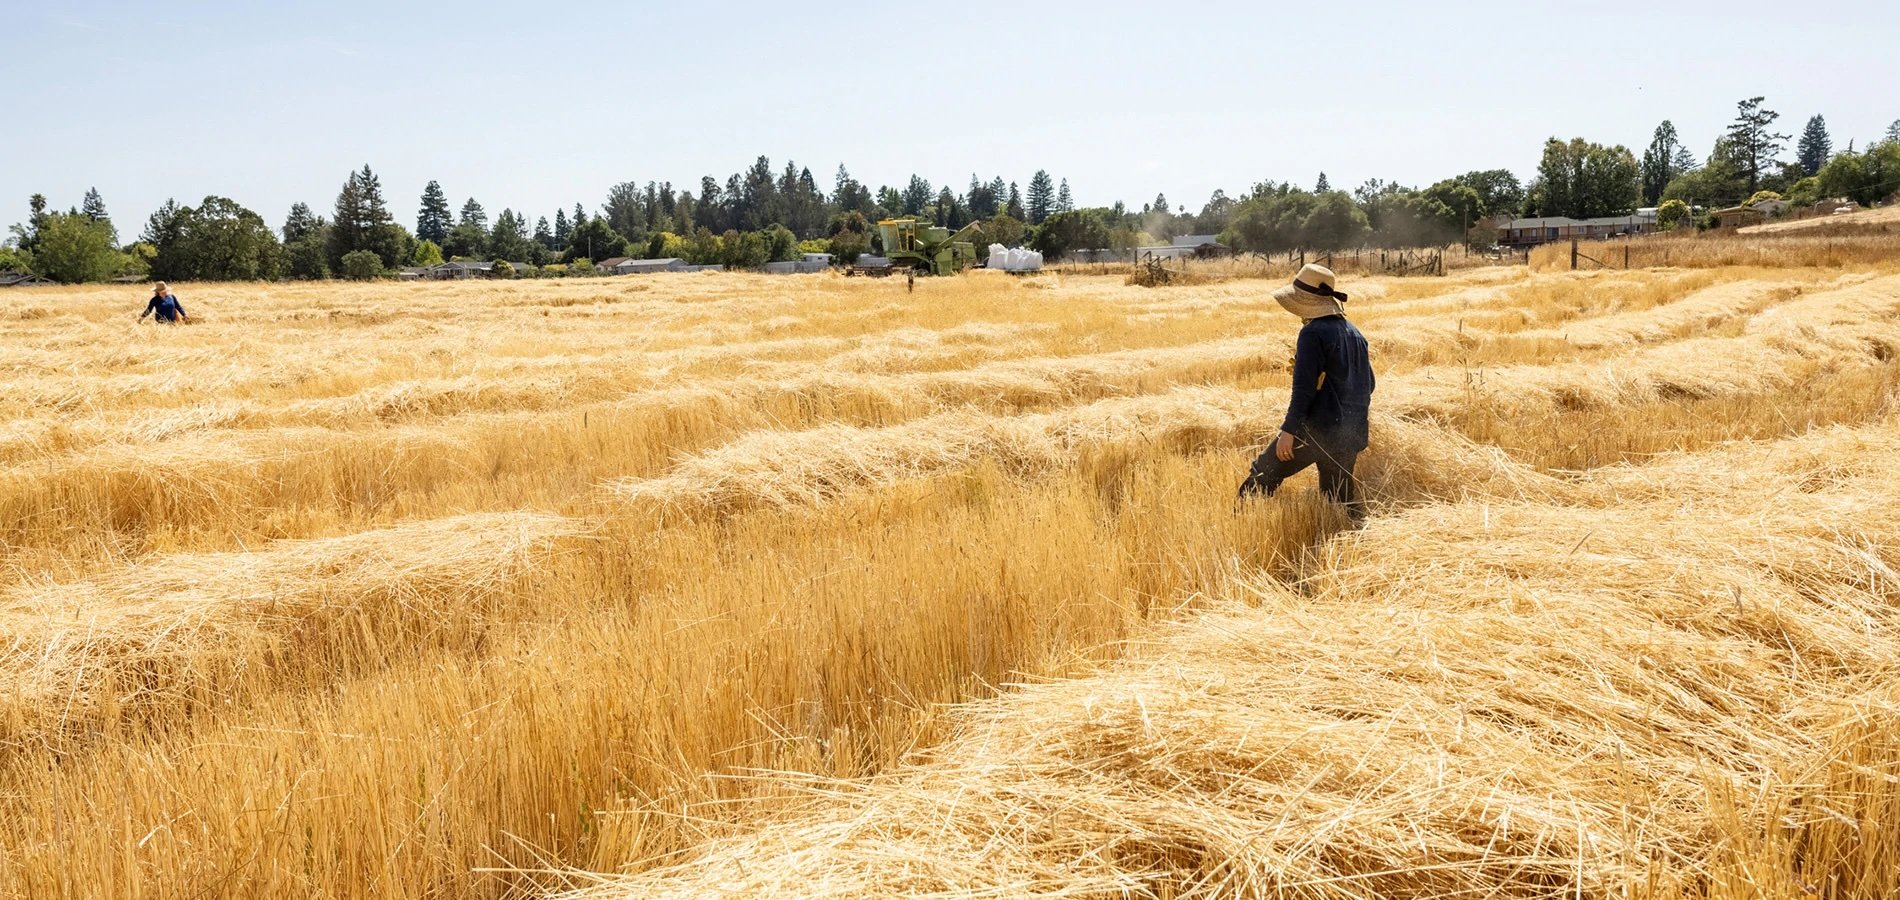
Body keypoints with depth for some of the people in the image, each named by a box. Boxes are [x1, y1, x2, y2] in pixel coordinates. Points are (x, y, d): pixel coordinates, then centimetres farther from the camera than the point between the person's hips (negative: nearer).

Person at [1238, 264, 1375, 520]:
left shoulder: (1313, 333, -12)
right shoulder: (1355, 333, 13)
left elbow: (1304, 387, -18)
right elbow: (1368, 383, 18)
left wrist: (1288, 430, -16)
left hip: (1317, 430, -8)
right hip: (1351, 433, 8)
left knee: (1264, 474, 2)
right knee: (1341, 496, 15)